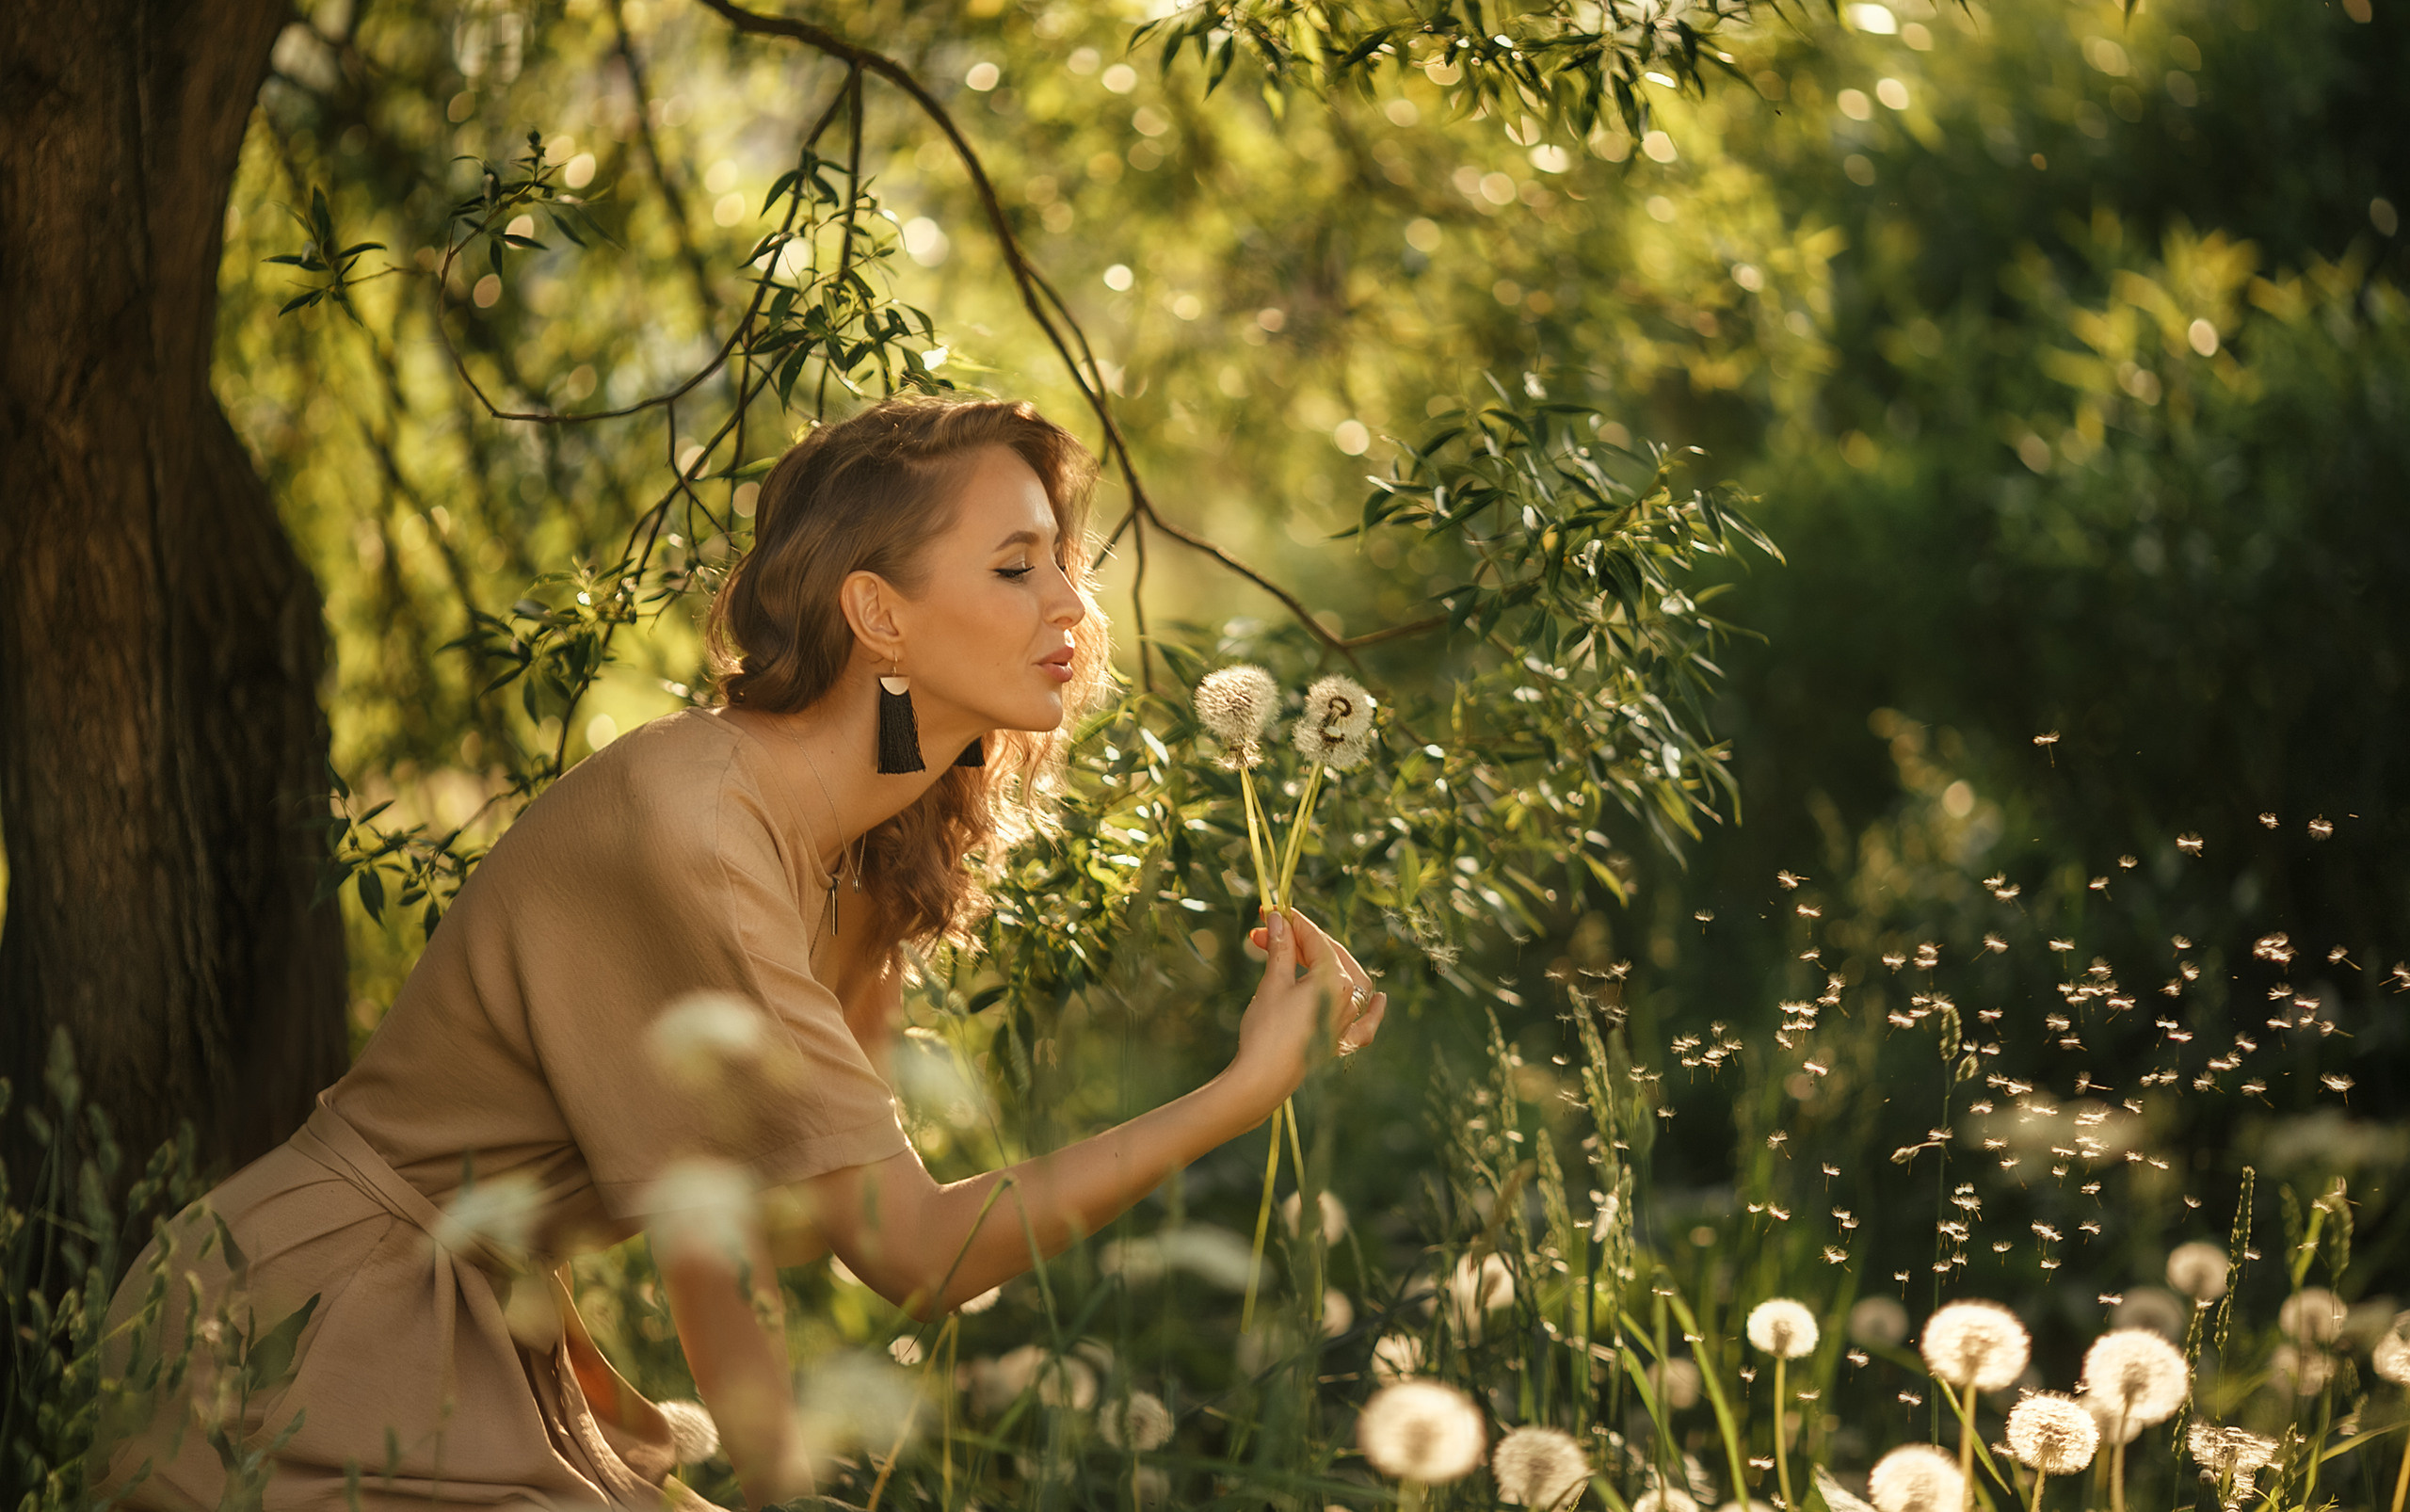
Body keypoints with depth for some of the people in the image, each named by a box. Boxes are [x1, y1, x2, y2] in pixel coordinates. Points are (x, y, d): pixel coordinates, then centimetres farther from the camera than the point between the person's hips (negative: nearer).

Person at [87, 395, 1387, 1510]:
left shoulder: (857, 871, 4)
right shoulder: (683, 827, -24)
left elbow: (728, 1208, 6)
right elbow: (911, 1249, -24)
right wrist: (1245, 1092, -24)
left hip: (475, 1369, 9)